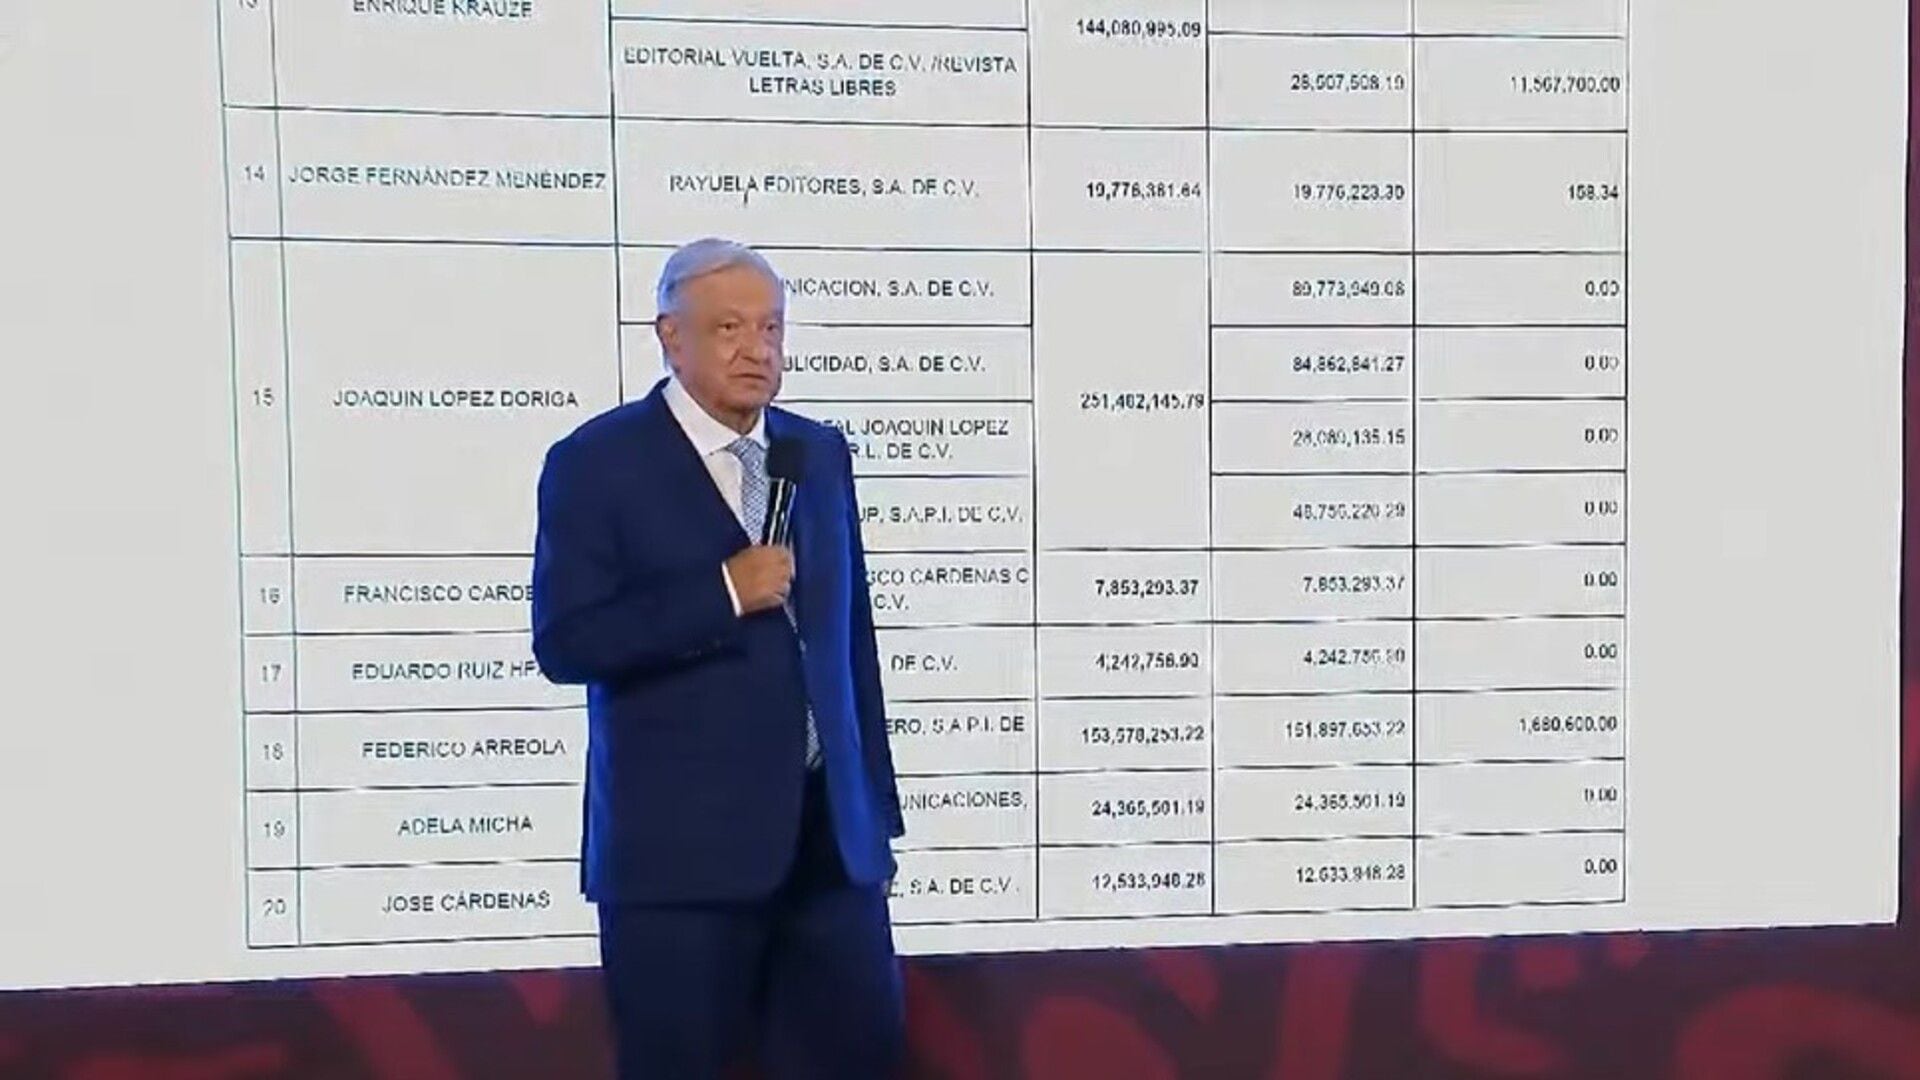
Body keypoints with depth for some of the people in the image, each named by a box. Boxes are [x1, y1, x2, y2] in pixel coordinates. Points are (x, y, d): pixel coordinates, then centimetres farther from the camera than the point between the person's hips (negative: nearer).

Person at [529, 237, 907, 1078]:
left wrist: (875, 803, 12)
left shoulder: (820, 453, 10)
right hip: (679, 842, -4)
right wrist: (724, 593, -20)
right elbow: (563, 642, -14)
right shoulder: (596, 462, -5)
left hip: (830, 830, 5)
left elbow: (851, 634, 12)